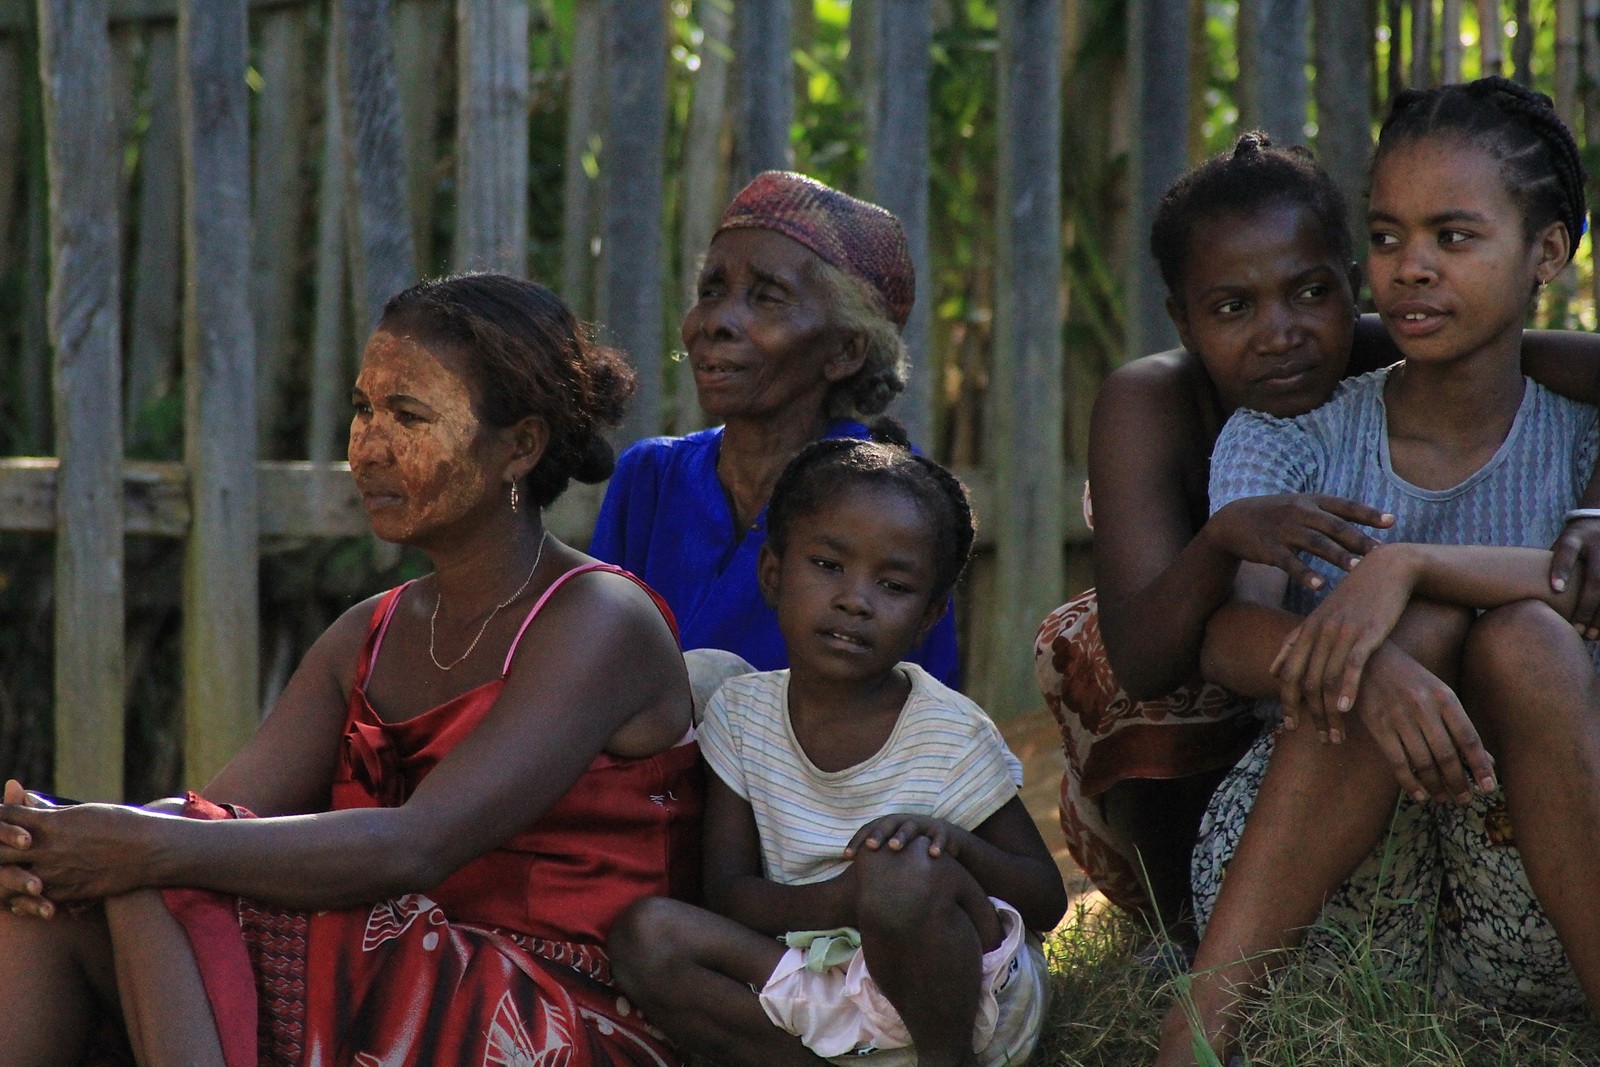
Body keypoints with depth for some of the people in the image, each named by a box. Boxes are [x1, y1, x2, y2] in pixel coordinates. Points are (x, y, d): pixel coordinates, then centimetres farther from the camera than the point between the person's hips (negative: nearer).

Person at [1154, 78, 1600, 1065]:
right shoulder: (1289, 439, 5)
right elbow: (1226, 634, -14)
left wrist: (1397, 569, -32)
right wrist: (1372, 662, -36)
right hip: (1330, 903, 1)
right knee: (1418, 623, -25)